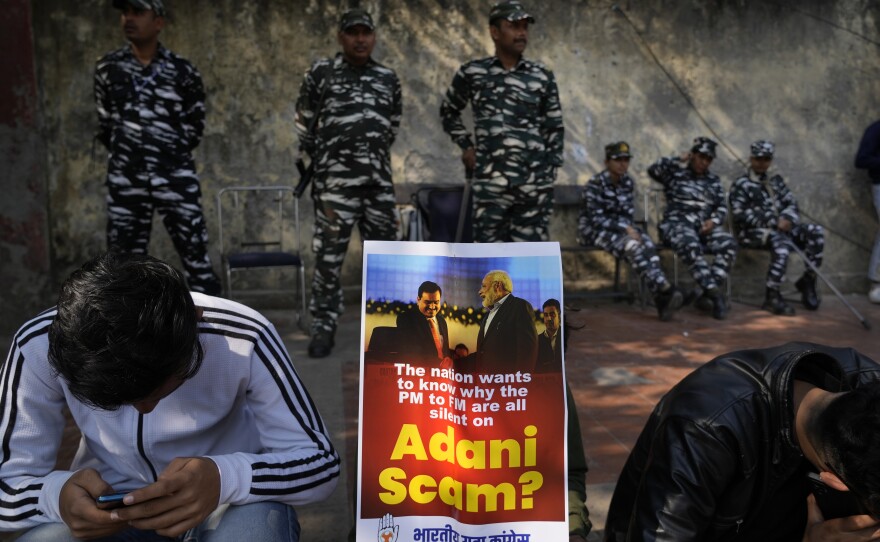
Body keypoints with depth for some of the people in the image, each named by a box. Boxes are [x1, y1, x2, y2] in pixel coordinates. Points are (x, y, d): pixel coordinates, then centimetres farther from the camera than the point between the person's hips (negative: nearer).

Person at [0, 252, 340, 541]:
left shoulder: (242, 339, -27)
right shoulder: (39, 347, -21)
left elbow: (321, 463, -21)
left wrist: (226, 479, -41)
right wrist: (55, 494, -35)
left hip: (232, 503, -1)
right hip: (108, 509, 2)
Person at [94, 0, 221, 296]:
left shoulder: (182, 71, 0)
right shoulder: (107, 67, 7)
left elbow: (194, 125, 10)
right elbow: (104, 123, 17)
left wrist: (173, 152, 11)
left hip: (175, 177, -2)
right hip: (125, 180, 3)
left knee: (196, 257, -3)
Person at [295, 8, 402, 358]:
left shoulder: (388, 78, 13)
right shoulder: (321, 72, 4)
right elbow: (305, 122, 9)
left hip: (380, 180, 4)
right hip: (336, 181, -3)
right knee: (329, 255, -3)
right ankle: (324, 327, 9)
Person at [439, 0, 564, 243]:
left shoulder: (542, 76, 8)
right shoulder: (471, 72, 6)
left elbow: (555, 128, 12)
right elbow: (448, 111, 22)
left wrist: (549, 175, 7)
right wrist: (466, 146, 10)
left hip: (534, 182, 1)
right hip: (491, 181, -1)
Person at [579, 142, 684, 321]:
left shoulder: (628, 182, 5)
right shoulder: (595, 184, -14)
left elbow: (628, 211, 13)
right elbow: (596, 218, -19)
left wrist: (629, 227, -8)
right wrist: (625, 229, -24)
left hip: (620, 226, 6)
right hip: (593, 229, -6)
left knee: (647, 243, -26)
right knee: (632, 246, -33)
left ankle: (661, 298, -37)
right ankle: (665, 290, -37)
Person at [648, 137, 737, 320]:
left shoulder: (713, 180, 22)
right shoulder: (675, 174, 11)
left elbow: (722, 207, 16)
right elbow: (653, 169, -7)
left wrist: (713, 220, -6)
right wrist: (679, 160, -1)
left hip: (706, 225, 4)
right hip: (678, 223, -4)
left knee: (729, 244, -27)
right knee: (691, 247, -38)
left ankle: (709, 294, -27)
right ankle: (716, 294, -40)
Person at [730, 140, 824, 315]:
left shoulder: (776, 180, 21)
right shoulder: (741, 184, 2)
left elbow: (791, 202, 15)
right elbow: (739, 214, -9)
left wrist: (786, 219, -9)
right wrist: (771, 222, -19)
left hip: (780, 228, 6)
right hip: (753, 232, -6)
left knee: (816, 232, -16)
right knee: (781, 240, -37)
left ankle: (808, 281, -6)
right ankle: (771, 297, -33)